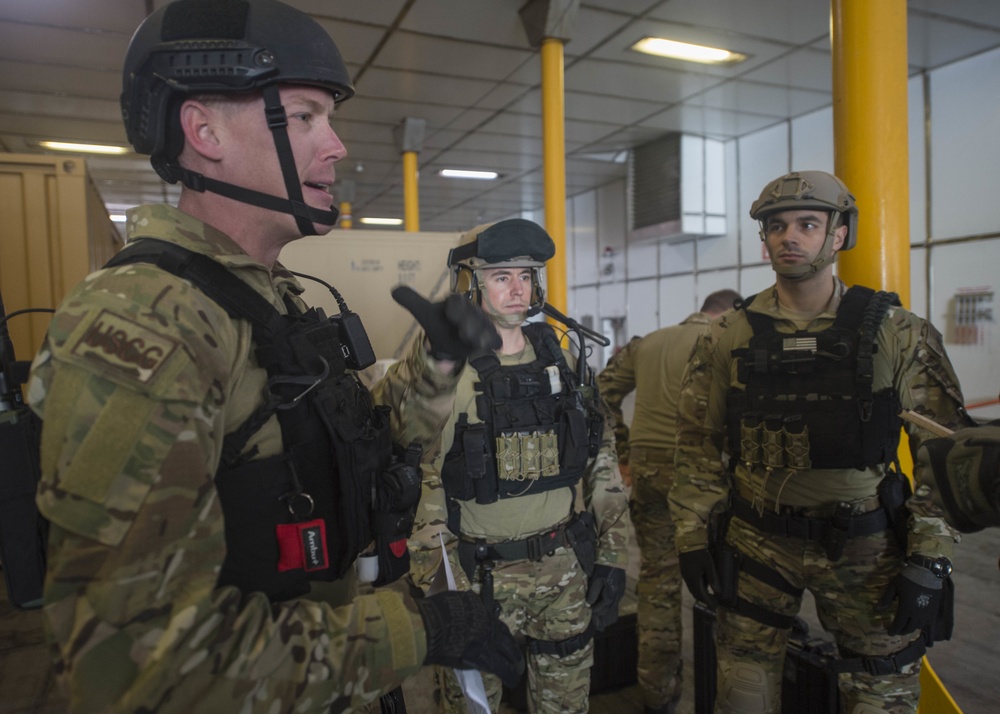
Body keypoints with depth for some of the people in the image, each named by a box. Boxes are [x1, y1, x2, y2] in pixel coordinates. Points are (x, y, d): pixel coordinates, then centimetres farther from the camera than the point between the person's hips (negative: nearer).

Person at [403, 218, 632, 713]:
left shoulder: (566, 368, 3)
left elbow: (603, 471, 7)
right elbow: (421, 491, -10)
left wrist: (613, 559, 4)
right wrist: (435, 595, -11)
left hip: (567, 574, 4)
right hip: (478, 578, -3)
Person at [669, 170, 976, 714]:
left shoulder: (897, 334, -4)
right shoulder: (727, 339, -1)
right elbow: (698, 445, 3)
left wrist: (931, 558, -8)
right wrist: (694, 537, -1)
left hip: (865, 543, -1)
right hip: (756, 542, 1)